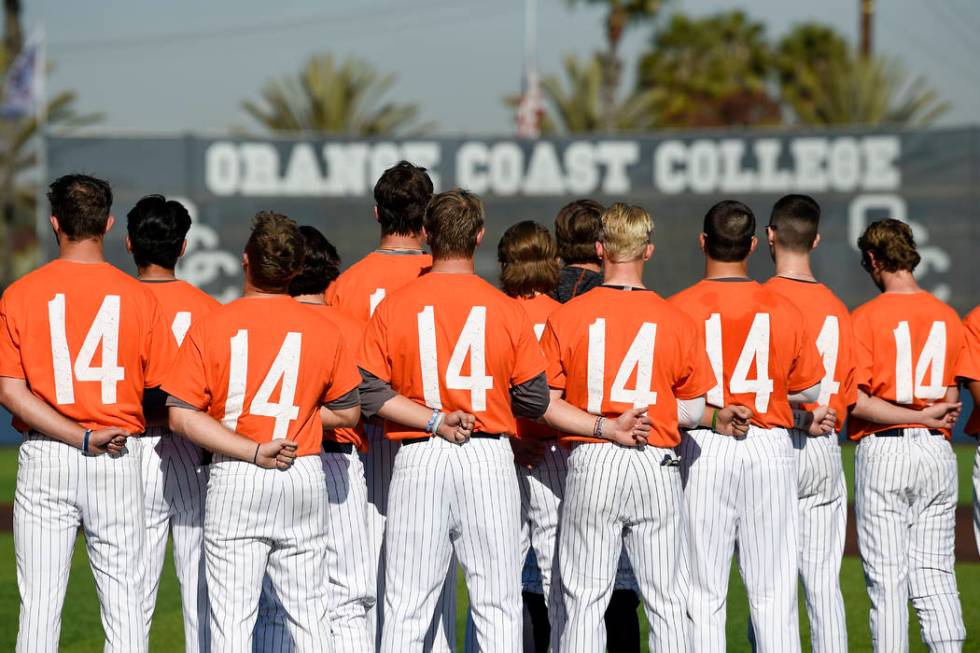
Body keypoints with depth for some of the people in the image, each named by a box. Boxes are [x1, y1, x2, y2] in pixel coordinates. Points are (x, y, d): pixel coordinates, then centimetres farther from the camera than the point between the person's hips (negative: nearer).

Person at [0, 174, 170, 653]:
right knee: (124, 604, 4)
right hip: (118, 461, 0)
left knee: (39, 604, 2)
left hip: (44, 458, 0)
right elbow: (163, 389, 0)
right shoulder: (137, 297, -1)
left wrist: (80, 438, -11)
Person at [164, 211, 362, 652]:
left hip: (233, 482, -2)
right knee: (308, 616, 8)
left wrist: (252, 451, -11)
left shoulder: (211, 327, -4)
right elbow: (347, 413, 8)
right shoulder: (323, 331, 0)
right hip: (304, 477, 2)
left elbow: (183, 416, -9)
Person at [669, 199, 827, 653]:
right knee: (774, 592, 6)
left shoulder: (679, 308, -6)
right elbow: (810, 392, 7)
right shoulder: (782, 310, 2)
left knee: (704, 596, 2)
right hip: (771, 448, 2)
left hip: (704, 450, -2)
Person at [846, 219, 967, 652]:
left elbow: (852, 400, -15)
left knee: (886, 580, -1)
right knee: (934, 573, 9)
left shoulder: (865, 318, -8)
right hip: (938, 452, 5)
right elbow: (951, 396, 12)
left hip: (884, 452, -5)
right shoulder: (948, 317, 8)